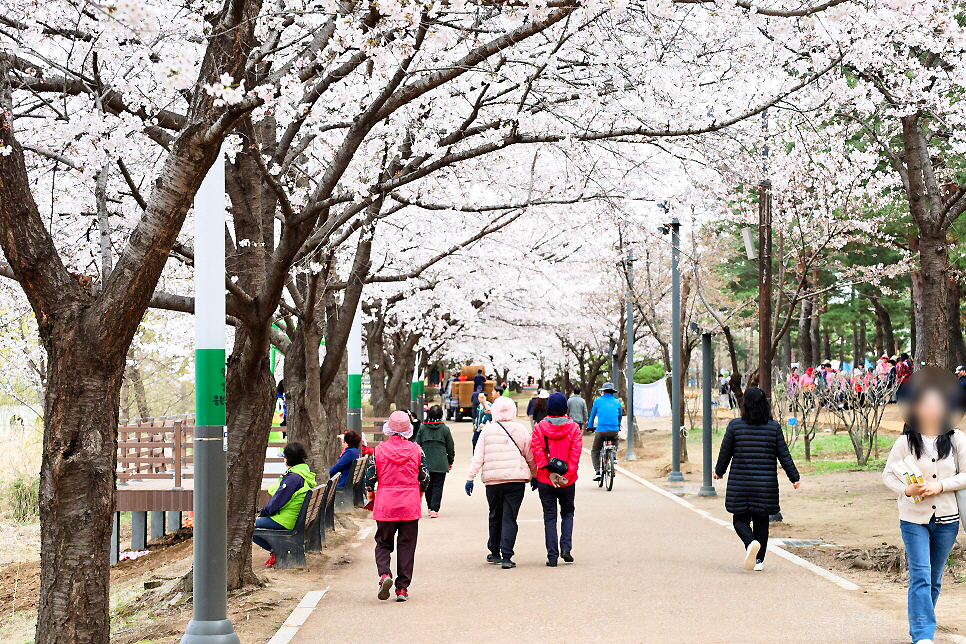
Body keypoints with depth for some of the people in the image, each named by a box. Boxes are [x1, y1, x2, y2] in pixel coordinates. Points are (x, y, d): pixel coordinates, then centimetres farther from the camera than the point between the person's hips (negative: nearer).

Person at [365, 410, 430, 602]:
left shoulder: (379, 450, -4)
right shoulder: (416, 450, -2)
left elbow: (370, 477, -2)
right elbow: (425, 479, 2)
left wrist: (371, 496, 17)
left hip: (385, 506, 0)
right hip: (410, 505, 0)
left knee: (383, 542, 12)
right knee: (406, 545, 7)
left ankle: (384, 574, -14)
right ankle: (402, 588, 7)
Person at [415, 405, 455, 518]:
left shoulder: (422, 428, 1)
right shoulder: (444, 429, -3)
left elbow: (417, 445, 4)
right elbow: (450, 448, 3)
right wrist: (450, 461, 16)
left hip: (426, 463, 2)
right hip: (440, 464, -2)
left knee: (428, 486, 15)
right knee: (437, 487, 0)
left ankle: (430, 508, 23)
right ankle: (434, 509, -10)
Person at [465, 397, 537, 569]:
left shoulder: (487, 430, 0)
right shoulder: (521, 430, 1)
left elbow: (477, 458, -1)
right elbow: (530, 458, 8)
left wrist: (470, 478, 4)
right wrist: (534, 476, 21)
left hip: (493, 480, 1)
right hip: (516, 480, -1)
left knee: (495, 517, 17)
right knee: (510, 518, 0)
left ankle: (494, 553, 27)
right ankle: (506, 556, -7)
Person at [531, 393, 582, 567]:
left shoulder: (539, 427, -4)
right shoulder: (573, 427, -3)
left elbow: (538, 454, -11)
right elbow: (575, 454, -9)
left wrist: (549, 474, -11)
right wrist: (567, 475, -9)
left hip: (545, 481, 0)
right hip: (568, 481, 1)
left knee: (549, 517, 6)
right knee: (567, 513, 19)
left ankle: (552, 556, 3)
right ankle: (566, 548, 4)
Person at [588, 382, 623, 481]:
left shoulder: (598, 401, 7)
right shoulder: (617, 402, 12)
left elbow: (592, 416, 18)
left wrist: (589, 426, 36)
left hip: (601, 431, -2)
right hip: (614, 431, 2)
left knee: (595, 452, 13)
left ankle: (597, 472, -3)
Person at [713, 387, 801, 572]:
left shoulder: (735, 425, -5)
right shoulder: (774, 427, -1)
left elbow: (725, 453, 3)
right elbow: (784, 455, 2)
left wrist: (719, 471, 21)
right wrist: (794, 477, 14)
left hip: (740, 483, -1)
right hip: (766, 484, 1)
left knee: (740, 519, 9)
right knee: (761, 521, 13)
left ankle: (751, 542, -21)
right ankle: (759, 560, 13)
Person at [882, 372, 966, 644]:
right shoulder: (906, 441, -3)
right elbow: (888, 474, 2)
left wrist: (941, 485, -14)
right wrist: (908, 490, -16)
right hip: (913, 518, -2)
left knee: (934, 578, 12)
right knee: (920, 576, -11)